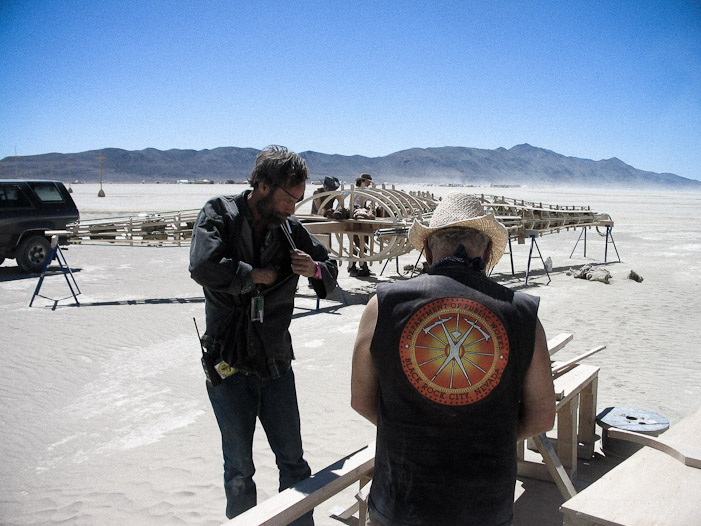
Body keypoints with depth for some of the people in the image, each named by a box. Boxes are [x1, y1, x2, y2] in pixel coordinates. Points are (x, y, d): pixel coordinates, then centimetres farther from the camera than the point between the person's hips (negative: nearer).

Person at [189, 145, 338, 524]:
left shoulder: (290, 228, 0)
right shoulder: (220, 214, -9)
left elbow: (330, 274, 10)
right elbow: (203, 267, -28)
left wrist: (315, 269, -12)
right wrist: (255, 275, -16)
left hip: (276, 364, 3)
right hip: (228, 365, -3)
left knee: (293, 461, 13)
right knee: (239, 471, 12)